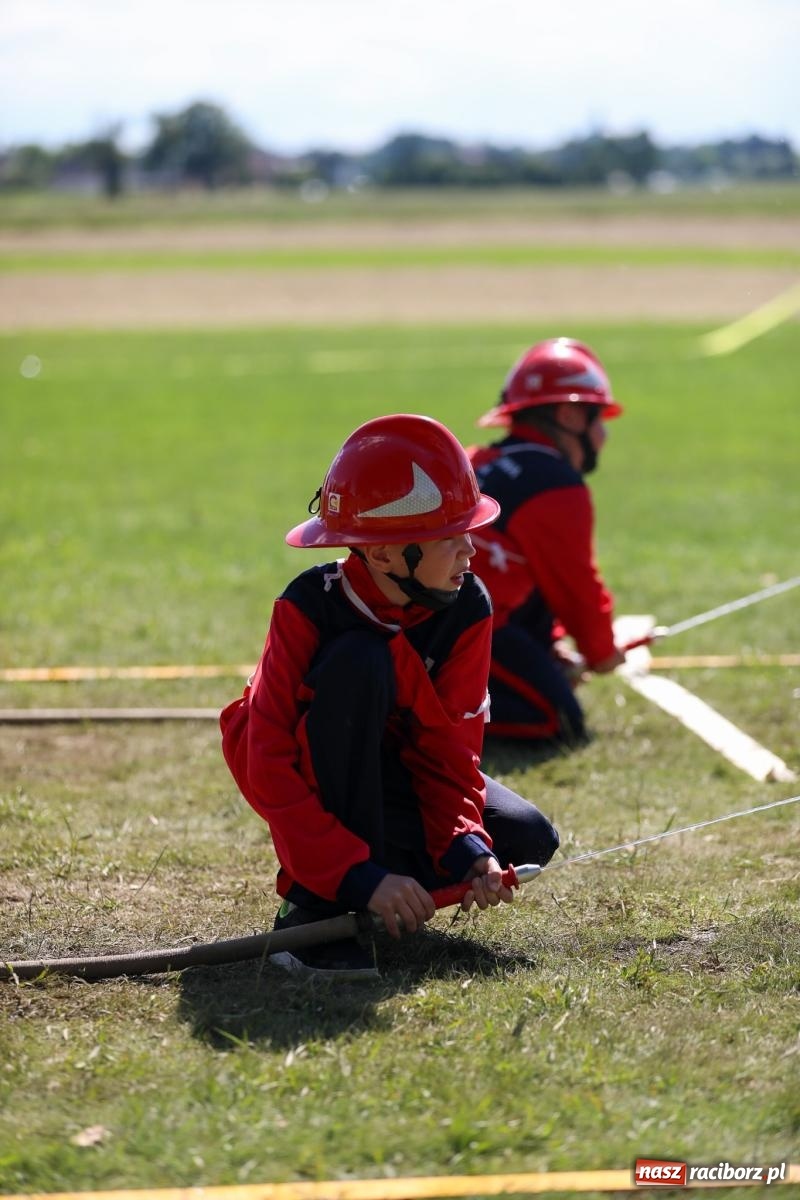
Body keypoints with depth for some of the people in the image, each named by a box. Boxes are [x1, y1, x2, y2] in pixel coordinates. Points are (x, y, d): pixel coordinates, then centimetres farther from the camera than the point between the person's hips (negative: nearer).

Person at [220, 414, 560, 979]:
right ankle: (314, 905, -31)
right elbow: (268, 768, -33)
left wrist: (465, 847, -33)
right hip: (317, 773, -4)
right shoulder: (309, 608, -28)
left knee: (528, 840, -20)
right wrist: (359, 876, -42)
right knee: (358, 662, -36)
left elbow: (447, 748, -13)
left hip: (401, 773, 4)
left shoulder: (468, 608, -17)